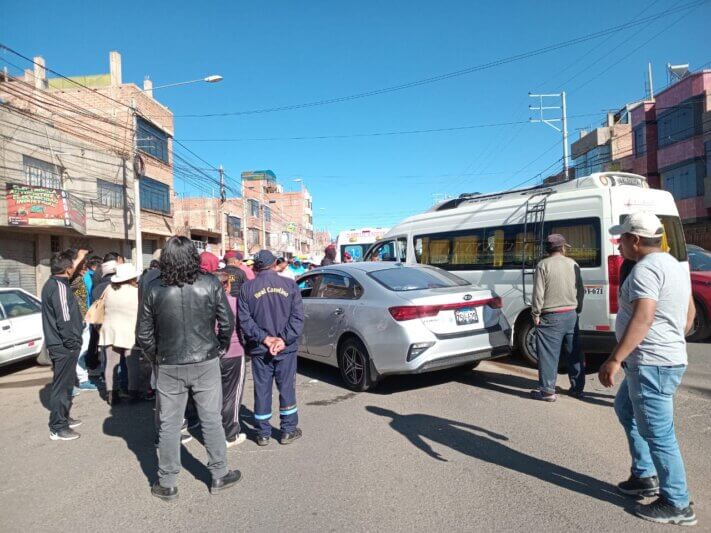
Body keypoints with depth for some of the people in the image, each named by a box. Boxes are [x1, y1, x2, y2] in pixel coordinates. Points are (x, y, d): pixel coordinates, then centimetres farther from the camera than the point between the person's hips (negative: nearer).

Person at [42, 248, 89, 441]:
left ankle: (63, 418, 33)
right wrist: (72, 343, -18)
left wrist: (78, 259, 41)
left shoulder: (52, 283, 10)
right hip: (64, 346, -10)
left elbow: (67, 272, 35)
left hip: (59, 344, 10)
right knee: (62, 386, -2)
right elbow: (64, 319, -23)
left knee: (64, 384, 21)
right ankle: (58, 428, 6)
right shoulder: (59, 286, -19)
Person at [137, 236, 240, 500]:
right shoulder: (210, 284, -8)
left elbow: (144, 334, -1)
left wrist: (156, 358, 15)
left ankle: (167, 483, 24)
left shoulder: (154, 289, -6)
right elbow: (227, 323, -5)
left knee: (169, 425, 12)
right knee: (212, 420, 12)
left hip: (169, 367, 1)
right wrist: (219, 348, 11)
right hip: (206, 363, 0)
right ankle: (219, 475, 24)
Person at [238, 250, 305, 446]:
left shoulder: (247, 288, -3)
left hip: (258, 349, 0)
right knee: (287, 388, 11)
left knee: (262, 391, 10)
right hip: (286, 349, 0)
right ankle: (288, 431, 20)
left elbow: (245, 320, -8)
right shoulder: (289, 285, -3)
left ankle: (263, 434, 20)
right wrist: (284, 340, -11)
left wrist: (265, 339, -9)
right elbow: (298, 317, -9)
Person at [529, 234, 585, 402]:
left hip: (551, 318, -5)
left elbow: (538, 293, -13)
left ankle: (547, 390, 2)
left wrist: (536, 314, -5)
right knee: (574, 353, 14)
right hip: (572, 315, 6)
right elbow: (581, 290, 12)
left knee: (549, 355, -1)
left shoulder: (543, 265, -10)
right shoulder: (573, 264, 7)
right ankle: (577, 388, 23)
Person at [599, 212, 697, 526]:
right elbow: (690, 312, 23)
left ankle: (677, 505, 13)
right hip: (667, 358, 11)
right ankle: (645, 476, 32)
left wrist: (615, 359, -30)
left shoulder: (646, 268, -18)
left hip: (651, 363, -11)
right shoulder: (673, 264, 14)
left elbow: (642, 318, -29)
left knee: (658, 434, 0)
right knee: (625, 408, 25)